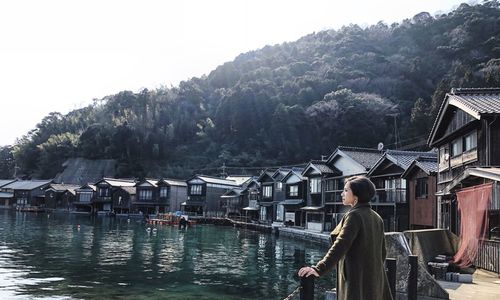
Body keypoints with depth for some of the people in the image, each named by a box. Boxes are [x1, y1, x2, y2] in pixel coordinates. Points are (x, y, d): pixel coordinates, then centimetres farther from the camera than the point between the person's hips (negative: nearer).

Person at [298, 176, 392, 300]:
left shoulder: (354, 216, -13)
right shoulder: (376, 218, 10)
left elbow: (341, 245, -25)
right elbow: (381, 252, 15)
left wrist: (319, 269, -31)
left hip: (357, 279, -8)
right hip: (375, 279, 8)